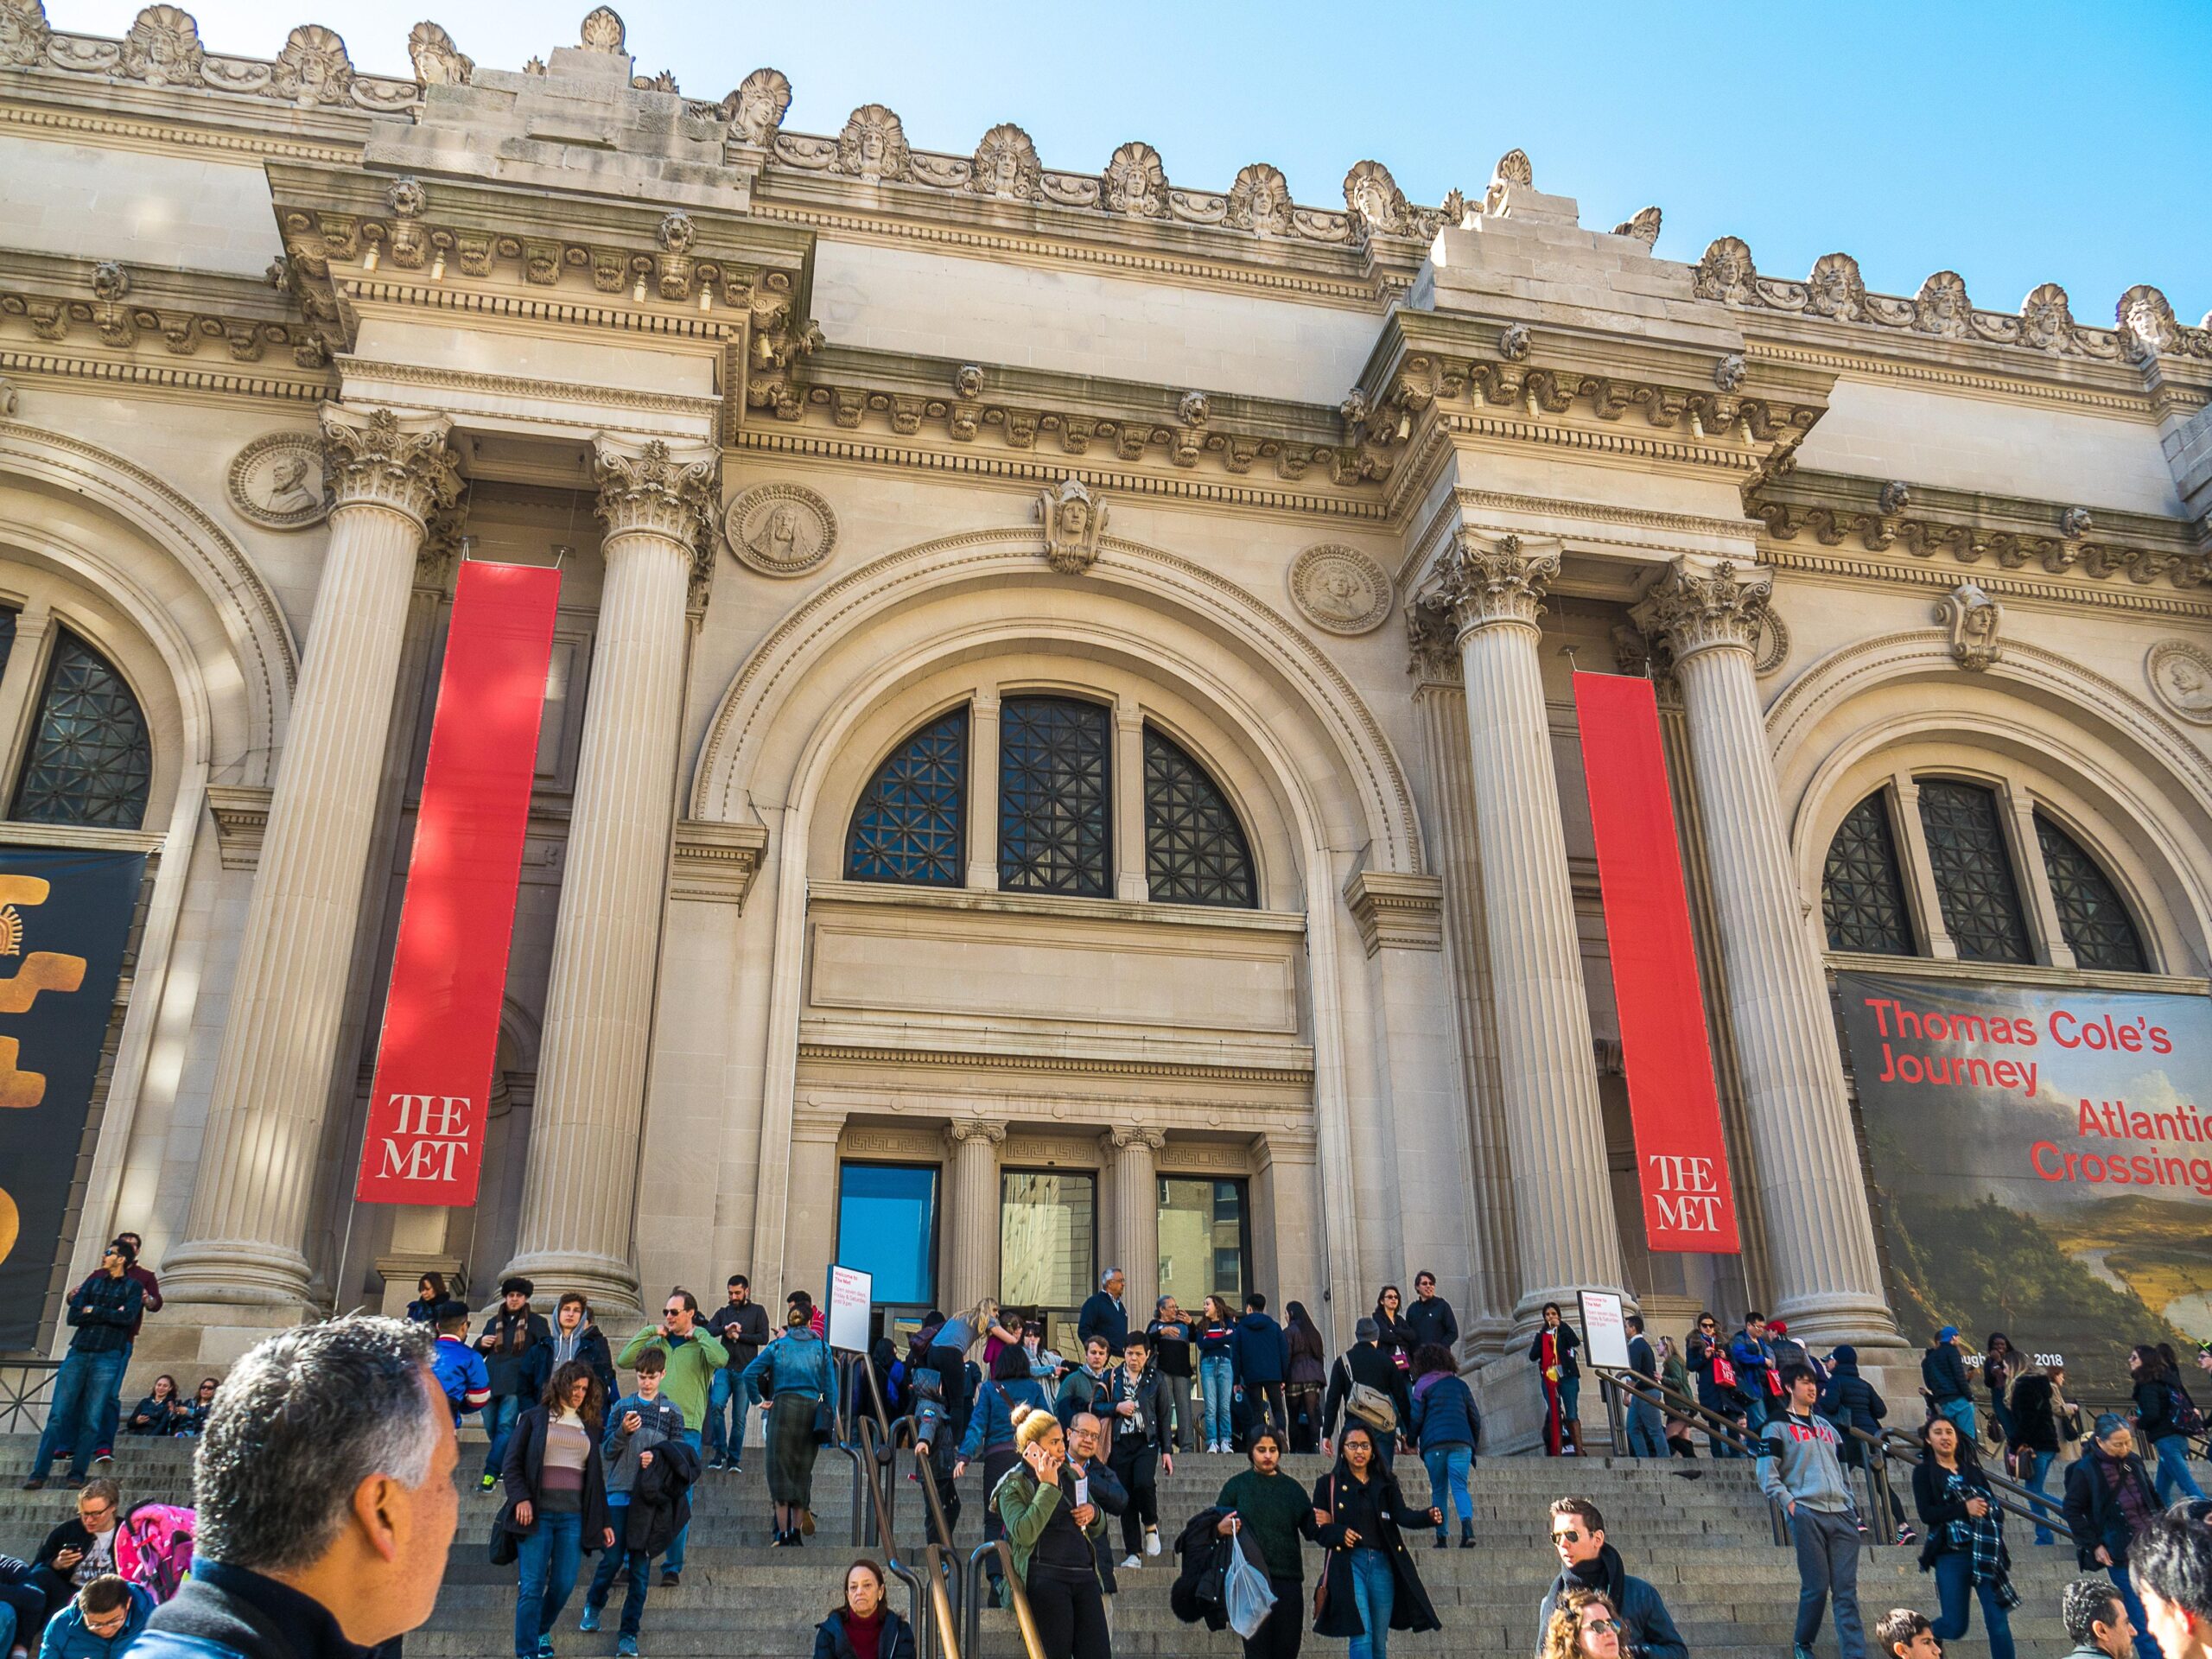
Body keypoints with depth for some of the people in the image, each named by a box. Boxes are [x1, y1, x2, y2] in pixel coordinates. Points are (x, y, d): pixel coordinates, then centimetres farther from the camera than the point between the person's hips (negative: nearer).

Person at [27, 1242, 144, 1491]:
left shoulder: (133, 1287, 6)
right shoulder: (94, 1282, 16)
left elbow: (127, 1317, -11)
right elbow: (73, 1316, 4)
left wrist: (93, 1310, -3)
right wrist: (110, 1314, -6)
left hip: (108, 1356, -3)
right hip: (78, 1352, 3)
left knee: (91, 1421, -3)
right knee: (57, 1415, -2)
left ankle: (77, 1474, 3)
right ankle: (39, 1473, -1)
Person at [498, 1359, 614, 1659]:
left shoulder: (589, 1427, 18)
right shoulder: (534, 1418, 6)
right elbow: (512, 1463, 1)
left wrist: (603, 1521, 16)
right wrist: (521, 1498, -14)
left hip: (573, 1516, 3)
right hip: (536, 1513, -3)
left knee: (564, 1584, 0)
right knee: (531, 1587, -6)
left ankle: (542, 1633, 26)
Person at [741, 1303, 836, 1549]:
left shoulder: (778, 1346, 6)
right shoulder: (822, 1347, 8)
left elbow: (749, 1374, -2)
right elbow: (830, 1386, 5)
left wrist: (759, 1400, 8)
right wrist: (829, 1421, 9)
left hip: (783, 1408, -1)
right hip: (812, 1409, 2)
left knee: (780, 1470, 3)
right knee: (803, 1472, 11)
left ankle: (783, 1535, -1)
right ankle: (796, 1533, 13)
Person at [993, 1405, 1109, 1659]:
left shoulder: (1070, 1476, 20)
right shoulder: (1013, 1485, 2)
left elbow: (1098, 1531, 29)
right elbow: (1024, 1533, -16)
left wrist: (1094, 1514, 5)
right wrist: (1048, 1487, -13)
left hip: (1084, 1575, 6)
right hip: (1045, 1578, -6)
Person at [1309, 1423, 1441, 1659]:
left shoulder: (1385, 1485, 14)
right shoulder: (1328, 1484, 7)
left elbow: (1402, 1514, -2)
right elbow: (1316, 1527, 3)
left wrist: (1428, 1516, -23)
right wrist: (1339, 1533, -18)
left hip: (1382, 1564, 3)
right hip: (1349, 1562, -3)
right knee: (1362, 1635, -15)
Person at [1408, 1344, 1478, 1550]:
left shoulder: (1423, 1385, 6)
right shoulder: (1459, 1384, 16)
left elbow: (1416, 1417, 1)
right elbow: (1475, 1417, 16)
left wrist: (1410, 1442, 15)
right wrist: (1474, 1445, 25)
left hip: (1434, 1444, -2)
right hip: (1461, 1442, 2)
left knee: (1439, 1490, 9)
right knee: (1459, 1486, -3)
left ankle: (1441, 1537, 4)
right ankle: (1467, 1522, -29)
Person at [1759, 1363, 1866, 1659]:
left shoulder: (1826, 1426, 22)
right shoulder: (1778, 1427, 2)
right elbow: (1767, 1475, -4)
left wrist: (1849, 1502, 14)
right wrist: (1790, 1504, -11)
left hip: (1842, 1515, 5)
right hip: (1807, 1515, -5)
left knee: (1846, 1590, 0)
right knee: (1816, 1586, -5)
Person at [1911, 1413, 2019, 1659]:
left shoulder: (1971, 1470, 16)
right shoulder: (1924, 1472, 4)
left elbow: (1994, 1507, 9)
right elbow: (1926, 1513, -8)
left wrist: (1984, 1508, -13)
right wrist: (1964, 1509, -17)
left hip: (1984, 1554, 3)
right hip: (1951, 1555, -3)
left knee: (1998, 1620, -7)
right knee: (1956, 1626, -1)